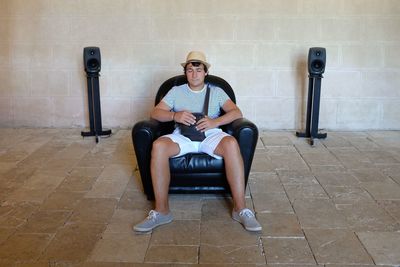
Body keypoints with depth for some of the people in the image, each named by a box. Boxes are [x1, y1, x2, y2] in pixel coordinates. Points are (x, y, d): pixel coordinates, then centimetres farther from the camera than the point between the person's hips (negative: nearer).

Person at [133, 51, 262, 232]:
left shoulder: (216, 92, 18)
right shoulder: (176, 91, 19)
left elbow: (237, 113, 4)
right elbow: (155, 112, 8)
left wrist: (215, 122, -15)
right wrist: (175, 116, -13)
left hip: (211, 135, 0)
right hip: (182, 136, 1)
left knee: (231, 143, -36)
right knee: (158, 145, -33)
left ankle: (240, 209, -31)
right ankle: (161, 211, -27)